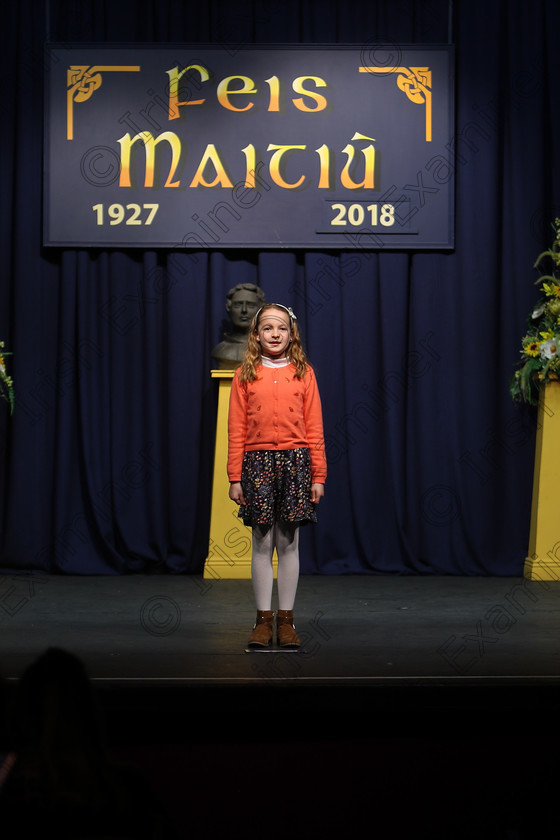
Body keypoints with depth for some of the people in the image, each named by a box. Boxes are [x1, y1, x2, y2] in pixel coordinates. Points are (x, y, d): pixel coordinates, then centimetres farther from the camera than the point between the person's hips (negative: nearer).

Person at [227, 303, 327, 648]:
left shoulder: (303, 373, 5)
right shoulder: (245, 374, 5)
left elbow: (314, 428, 4)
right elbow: (236, 429, 4)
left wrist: (319, 475, 1)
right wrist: (235, 477, 0)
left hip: (295, 462, 0)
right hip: (257, 462, 0)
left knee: (289, 543, 3)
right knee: (262, 543, 2)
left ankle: (286, 620, 11)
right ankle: (263, 620, 9)